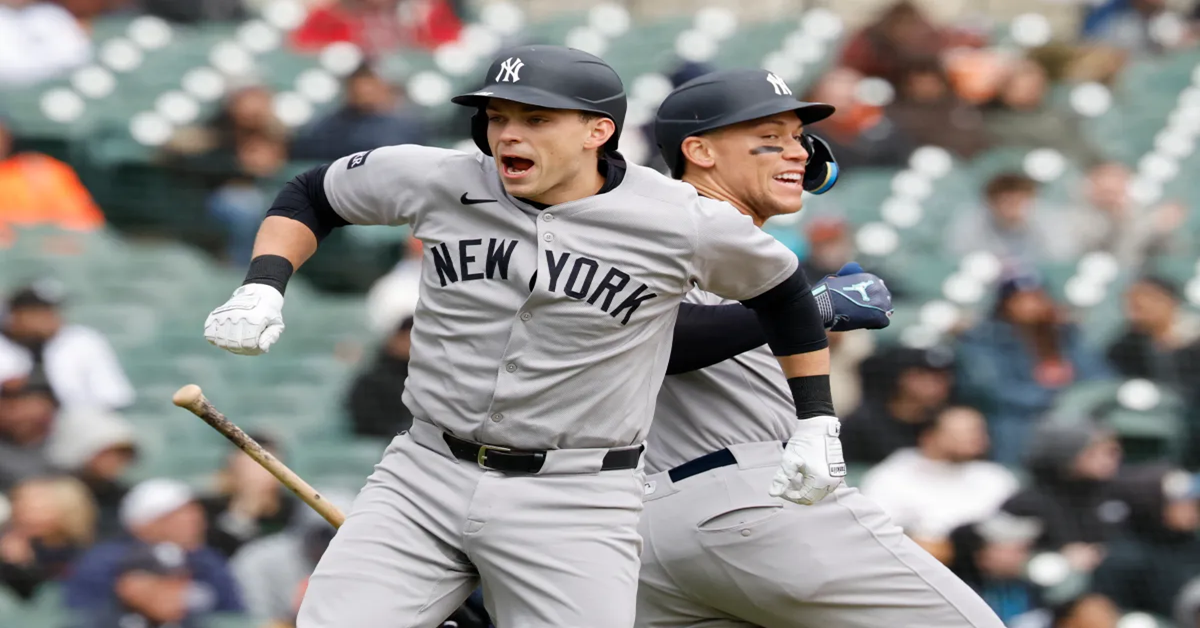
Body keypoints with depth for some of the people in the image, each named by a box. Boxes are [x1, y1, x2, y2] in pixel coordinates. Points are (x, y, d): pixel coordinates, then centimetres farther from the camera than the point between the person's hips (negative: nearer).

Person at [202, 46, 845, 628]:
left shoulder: (682, 222, -10)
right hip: (425, 475, 3)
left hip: (575, 503, -3)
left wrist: (816, 422, 10)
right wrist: (262, 289, -4)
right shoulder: (439, 181, -4)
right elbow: (311, 195, 12)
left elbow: (781, 288, 8)